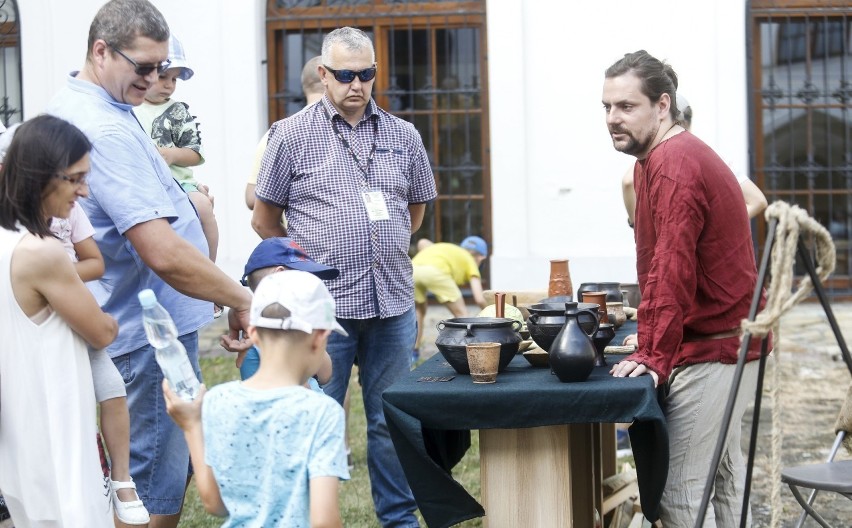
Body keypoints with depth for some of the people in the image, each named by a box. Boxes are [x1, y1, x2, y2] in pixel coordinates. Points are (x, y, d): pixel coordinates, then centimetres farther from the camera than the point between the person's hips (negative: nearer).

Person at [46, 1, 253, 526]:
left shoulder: (72, 107, 9)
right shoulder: (107, 131, -25)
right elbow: (164, 255, -30)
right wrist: (241, 299, -22)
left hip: (149, 320, 11)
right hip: (153, 330, -11)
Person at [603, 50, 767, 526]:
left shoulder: (674, 165, -18)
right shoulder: (683, 154, 16)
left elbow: (671, 272, -25)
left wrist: (656, 357, -26)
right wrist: (652, 339, 21)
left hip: (710, 354, -11)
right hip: (731, 341, 11)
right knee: (724, 478, 18)